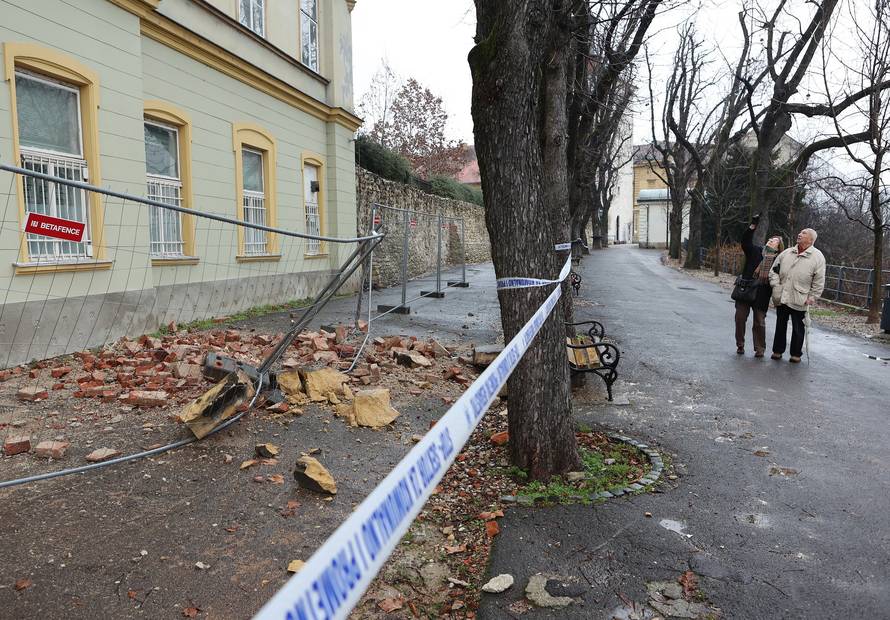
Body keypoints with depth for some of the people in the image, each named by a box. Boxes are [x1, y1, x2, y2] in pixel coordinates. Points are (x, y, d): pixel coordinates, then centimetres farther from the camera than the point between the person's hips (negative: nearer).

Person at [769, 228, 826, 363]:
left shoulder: (817, 257, -4)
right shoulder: (786, 253, 7)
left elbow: (819, 281, -5)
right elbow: (774, 270, 12)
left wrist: (812, 297, -9)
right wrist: (775, 285, -1)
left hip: (799, 301, -4)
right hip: (781, 298, 4)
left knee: (798, 329, 7)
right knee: (780, 326, 14)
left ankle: (796, 354, 20)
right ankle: (778, 351, 25)